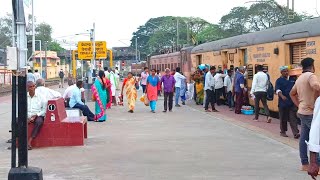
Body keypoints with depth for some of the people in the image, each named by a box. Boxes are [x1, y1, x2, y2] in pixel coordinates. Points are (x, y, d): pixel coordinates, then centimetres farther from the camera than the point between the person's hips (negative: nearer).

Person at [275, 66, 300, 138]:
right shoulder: (279, 81, -4)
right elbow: (278, 90, -18)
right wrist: (282, 96, -36)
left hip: (292, 102, 3)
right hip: (283, 102, -3)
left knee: (293, 118, -2)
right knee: (283, 118, 6)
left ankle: (295, 133, -7)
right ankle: (283, 132, 20)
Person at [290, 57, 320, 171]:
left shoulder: (300, 78, 16)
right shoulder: (311, 76, -13)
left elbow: (292, 93, 27)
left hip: (302, 112, 9)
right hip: (310, 113, -9)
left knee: (304, 138, 11)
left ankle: (304, 164, 16)